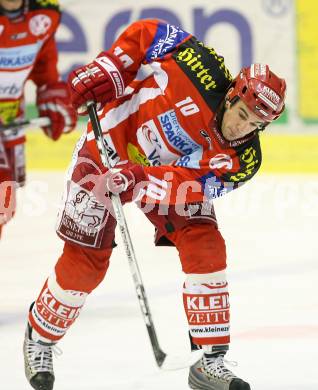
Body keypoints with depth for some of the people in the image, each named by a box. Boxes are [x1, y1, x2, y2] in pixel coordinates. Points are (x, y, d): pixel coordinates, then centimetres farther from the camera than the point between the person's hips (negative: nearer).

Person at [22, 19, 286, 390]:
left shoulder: (241, 160, -22)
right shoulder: (202, 70, -30)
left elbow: (187, 184, -32)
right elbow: (146, 33, -17)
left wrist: (139, 181, -46)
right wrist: (107, 68, -26)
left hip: (173, 171, 2)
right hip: (109, 146, -2)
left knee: (205, 246, -16)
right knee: (84, 262, -4)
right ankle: (40, 338, 22)